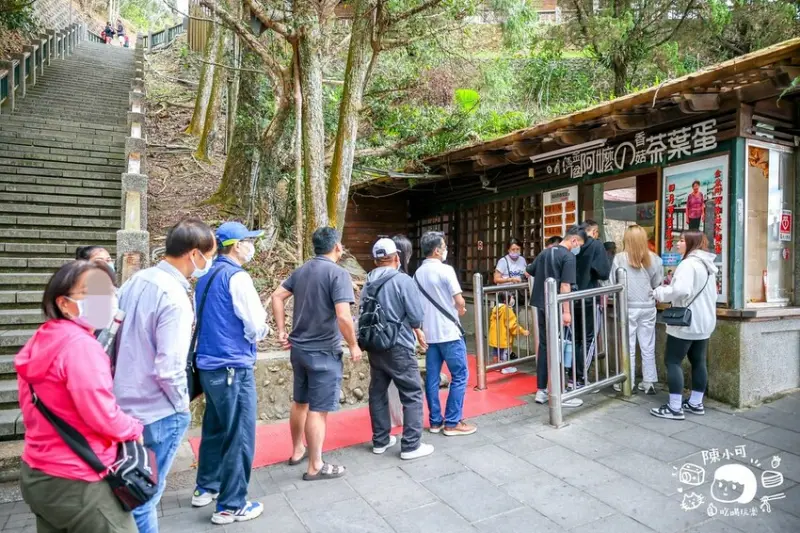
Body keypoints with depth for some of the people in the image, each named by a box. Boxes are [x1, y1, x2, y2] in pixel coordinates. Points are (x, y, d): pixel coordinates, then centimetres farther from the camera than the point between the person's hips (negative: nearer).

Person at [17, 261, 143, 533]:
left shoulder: (39, 340, 5)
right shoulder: (80, 345, -23)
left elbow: (32, 409, 12)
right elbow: (102, 416, -24)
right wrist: (135, 429, -6)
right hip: (76, 483, -9)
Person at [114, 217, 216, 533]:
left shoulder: (135, 281, 0)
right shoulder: (175, 298, -24)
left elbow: (112, 336, 9)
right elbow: (168, 369, -26)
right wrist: (181, 403, -8)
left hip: (125, 404, 8)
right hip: (157, 414, -8)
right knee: (144, 496, 9)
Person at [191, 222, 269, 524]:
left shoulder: (206, 277, 10)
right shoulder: (236, 277, -16)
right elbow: (257, 327, -17)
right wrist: (263, 330, 4)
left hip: (209, 364, 9)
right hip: (233, 367, -9)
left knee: (215, 429, 21)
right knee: (239, 437, 2)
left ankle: (206, 488, 36)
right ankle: (231, 506, 12)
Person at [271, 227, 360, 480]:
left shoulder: (302, 270, 7)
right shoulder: (338, 273, -17)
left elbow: (277, 297, 9)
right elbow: (343, 317, -25)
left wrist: (281, 331, 11)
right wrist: (353, 346, -11)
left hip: (299, 349, 8)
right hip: (323, 352, -8)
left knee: (300, 402, 21)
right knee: (318, 409, 2)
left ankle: (297, 451, 36)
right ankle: (315, 466, 13)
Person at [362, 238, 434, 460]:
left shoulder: (369, 283, 3)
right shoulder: (403, 280, -14)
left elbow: (364, 314, 5)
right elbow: (416, 316, -15)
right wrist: (417, 331, 6)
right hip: (398, 347, -6)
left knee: (377, 392, 15)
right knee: (412, 395, 4)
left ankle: (380, 440, 26)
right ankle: (411, 445, 8)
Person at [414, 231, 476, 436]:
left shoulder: (418, 273, 9)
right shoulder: (445, 270, -13)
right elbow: (460, 301, -16)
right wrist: (461, 310, 4)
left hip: (429, 332, 7)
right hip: (449, 332, -7)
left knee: (432, 378, 10)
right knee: (460, 376, 2)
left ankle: (435, 421, 18)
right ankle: (452, 423, 5)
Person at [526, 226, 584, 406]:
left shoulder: (545, 253, 13)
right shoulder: (568, 256, -10)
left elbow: (529, 272, 22)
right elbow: (565, 286, -19)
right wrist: (566, 311, -19)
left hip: (541, 305, 7)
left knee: (544, 346, 12)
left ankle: (541, 390, 17)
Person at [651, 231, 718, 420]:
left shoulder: (688, 263, -18)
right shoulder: (707, 265, 14)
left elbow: (681, 290, -31)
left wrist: (660, 292, -15)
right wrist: (669, 289, 16)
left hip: (686, 322, -10)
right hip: (704, 322, 10)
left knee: (673, 361, -4)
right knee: (698, 362, 14)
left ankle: (675, 408, -2)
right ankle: (696, 403, 22)